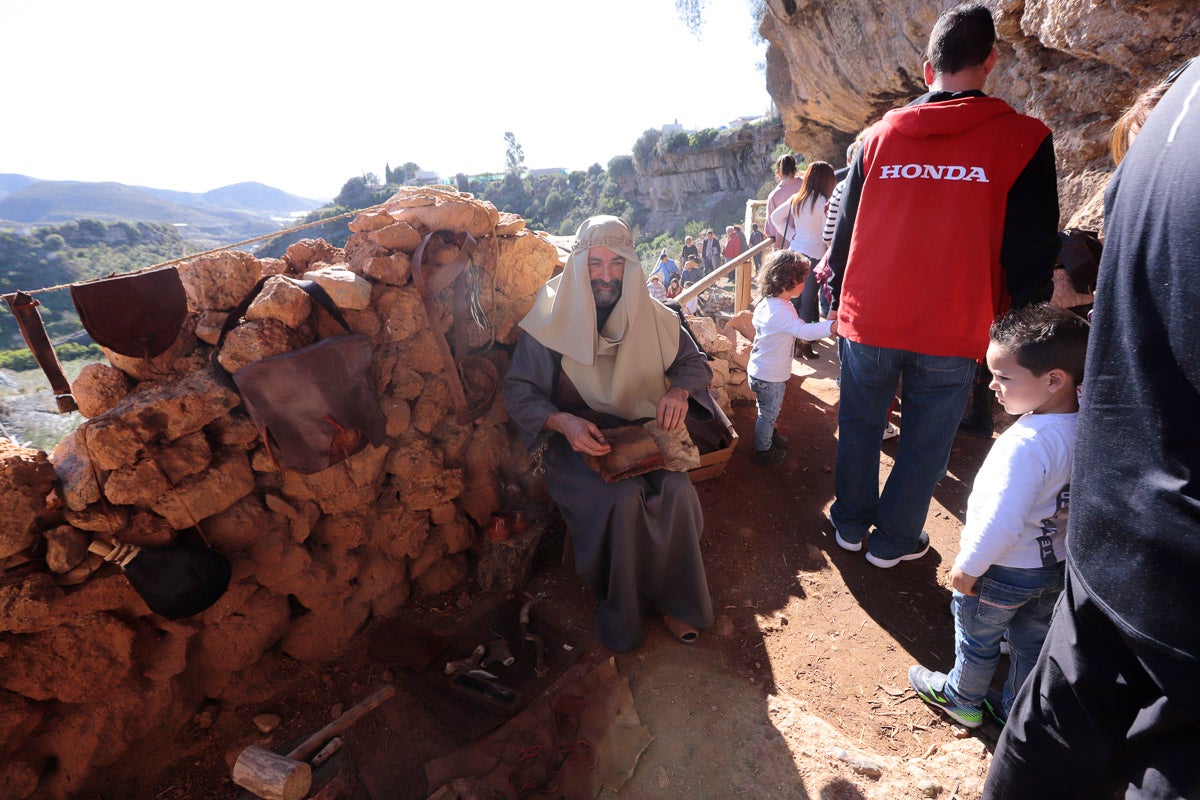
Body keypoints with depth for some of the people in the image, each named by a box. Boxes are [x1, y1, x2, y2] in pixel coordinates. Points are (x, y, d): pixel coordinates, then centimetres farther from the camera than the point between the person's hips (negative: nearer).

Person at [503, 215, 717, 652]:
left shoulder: (650, 315, 1)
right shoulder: (553, 318, -8)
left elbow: (695, 362, 11)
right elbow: (518, 391, -9)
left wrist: (679, 391, -13)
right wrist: (564, 422, -28)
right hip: (579, 441, -2)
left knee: (677, 489, -25)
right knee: (622, 497, -30)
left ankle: (673, 599, 1)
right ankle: (619, 608, -2)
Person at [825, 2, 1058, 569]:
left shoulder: (879, 136, 4)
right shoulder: (1023, 139, -4)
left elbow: (846, 229, 8)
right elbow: (1032, 253, -4)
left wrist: (837, 302, 18)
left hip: (868, 321, 2)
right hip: (952, 332, -2)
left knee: (859, 426, 16)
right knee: (925, 442, 13)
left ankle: (851, 524, 32)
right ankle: (892, 540, 27)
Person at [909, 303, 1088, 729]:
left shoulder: (1026, 443, -34)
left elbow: (1002, 523, -32)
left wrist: (968, 566, -17)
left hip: (1005, 570, -7)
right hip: (1057, 564, 7)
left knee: (977, 639, 18)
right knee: (1033, 643, 25)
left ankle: (962, 698, 41)